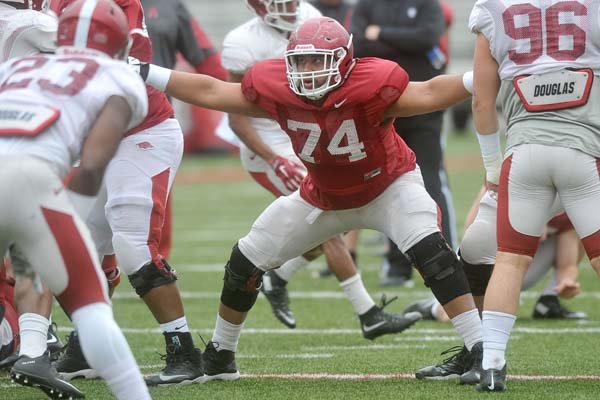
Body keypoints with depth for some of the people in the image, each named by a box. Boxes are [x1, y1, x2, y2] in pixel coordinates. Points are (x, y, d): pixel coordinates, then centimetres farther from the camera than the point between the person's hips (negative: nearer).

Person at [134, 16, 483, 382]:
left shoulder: (369, 86, -33)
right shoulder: (276, 87, -21)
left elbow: (428, 94, -35)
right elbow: (211, 93, -10)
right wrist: (146, 74, -11)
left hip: (389, 184, -4)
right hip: (323, 198, 5)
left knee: (428, 248, -30)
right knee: (246, 261, 6)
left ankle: (479, 349, -24)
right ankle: (220, 355, 27)